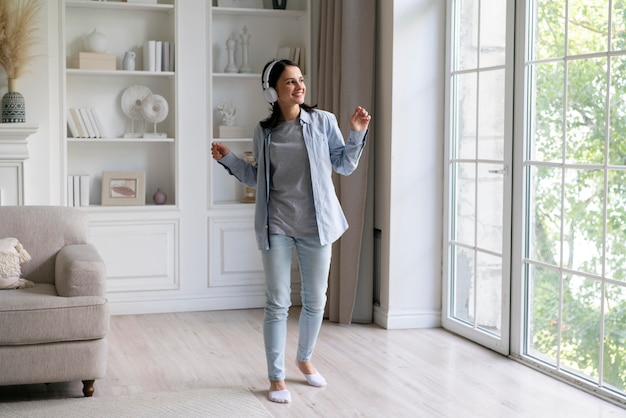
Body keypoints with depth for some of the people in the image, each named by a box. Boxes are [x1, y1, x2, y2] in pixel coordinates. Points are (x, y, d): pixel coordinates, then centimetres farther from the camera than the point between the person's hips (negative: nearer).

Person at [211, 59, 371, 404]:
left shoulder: (323, 121, -1)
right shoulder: (263, 132, 3)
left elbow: (344, 166, 4)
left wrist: (357, 133, -8)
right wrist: (228, 159, 4)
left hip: (316, 224, 1)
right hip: (277, 226, 0)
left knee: (315, 300, 11)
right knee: (277, 303, 0)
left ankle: (305, 359, 36)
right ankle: (276, 378, 11)